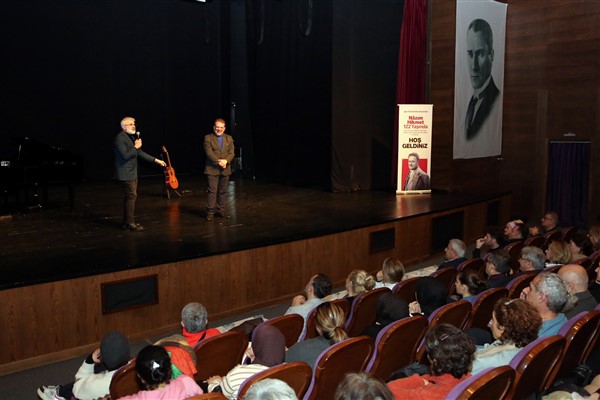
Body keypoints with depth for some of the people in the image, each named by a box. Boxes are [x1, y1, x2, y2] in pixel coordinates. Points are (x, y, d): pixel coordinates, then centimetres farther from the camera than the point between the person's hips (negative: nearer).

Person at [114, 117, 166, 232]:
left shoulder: (131, 137, 15)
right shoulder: (120, 138, -14)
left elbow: (140, 153, 17)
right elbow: (125, 155, -23)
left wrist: (156, 160, 13)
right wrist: (136, 147, -12)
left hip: (132, 173, 10)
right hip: (126, 173, -10)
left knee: (129, 197, 12)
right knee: (131, 196, -9)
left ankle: (127, 222, 20)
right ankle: (130, 223, -5)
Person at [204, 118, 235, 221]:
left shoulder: (229, 138, 12)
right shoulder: (208, 138, 1)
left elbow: (232, 153, 3)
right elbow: (209, 153, -10)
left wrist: (226, 161, -15)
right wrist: (219, 161, -19)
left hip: (225, 169, 4)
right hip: (212, 169, -4)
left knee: (222, 191, 9)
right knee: (212, 191, -6)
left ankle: (220, 210, 19)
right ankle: (210, 212, -1)